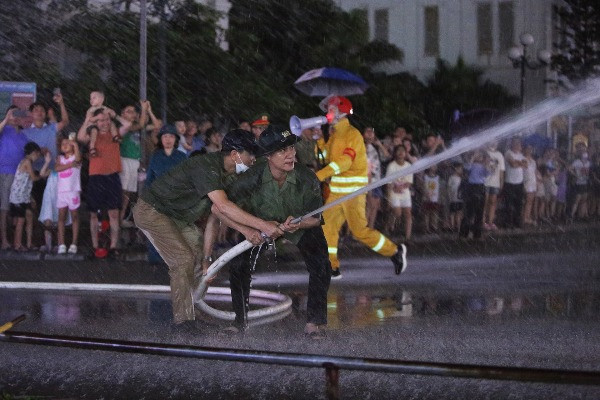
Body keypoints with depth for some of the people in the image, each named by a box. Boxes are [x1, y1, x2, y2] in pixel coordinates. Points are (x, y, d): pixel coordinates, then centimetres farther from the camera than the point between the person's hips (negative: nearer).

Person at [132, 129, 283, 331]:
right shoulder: (206, 166, -31)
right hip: (152, 211, -10)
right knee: (184, 260, -18)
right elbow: (223, 207, -41)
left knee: (204, 256, 6)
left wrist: (247, 231, -23)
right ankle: (183, 321, -14)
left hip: (177, 215, 10)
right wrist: (263, 225, -43)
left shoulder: (226, 173, 0)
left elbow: (223, 211, -5)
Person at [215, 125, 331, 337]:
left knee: (321, 268, -16)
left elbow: (316, 218, -19)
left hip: (303, 224, 0)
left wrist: (298, 225, -41)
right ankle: (240, 321, 8)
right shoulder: (253, 177, -33)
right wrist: (246, 230, -38)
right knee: (239, 265, -12)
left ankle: (313, 323, 0)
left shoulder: (306, 178, -31)